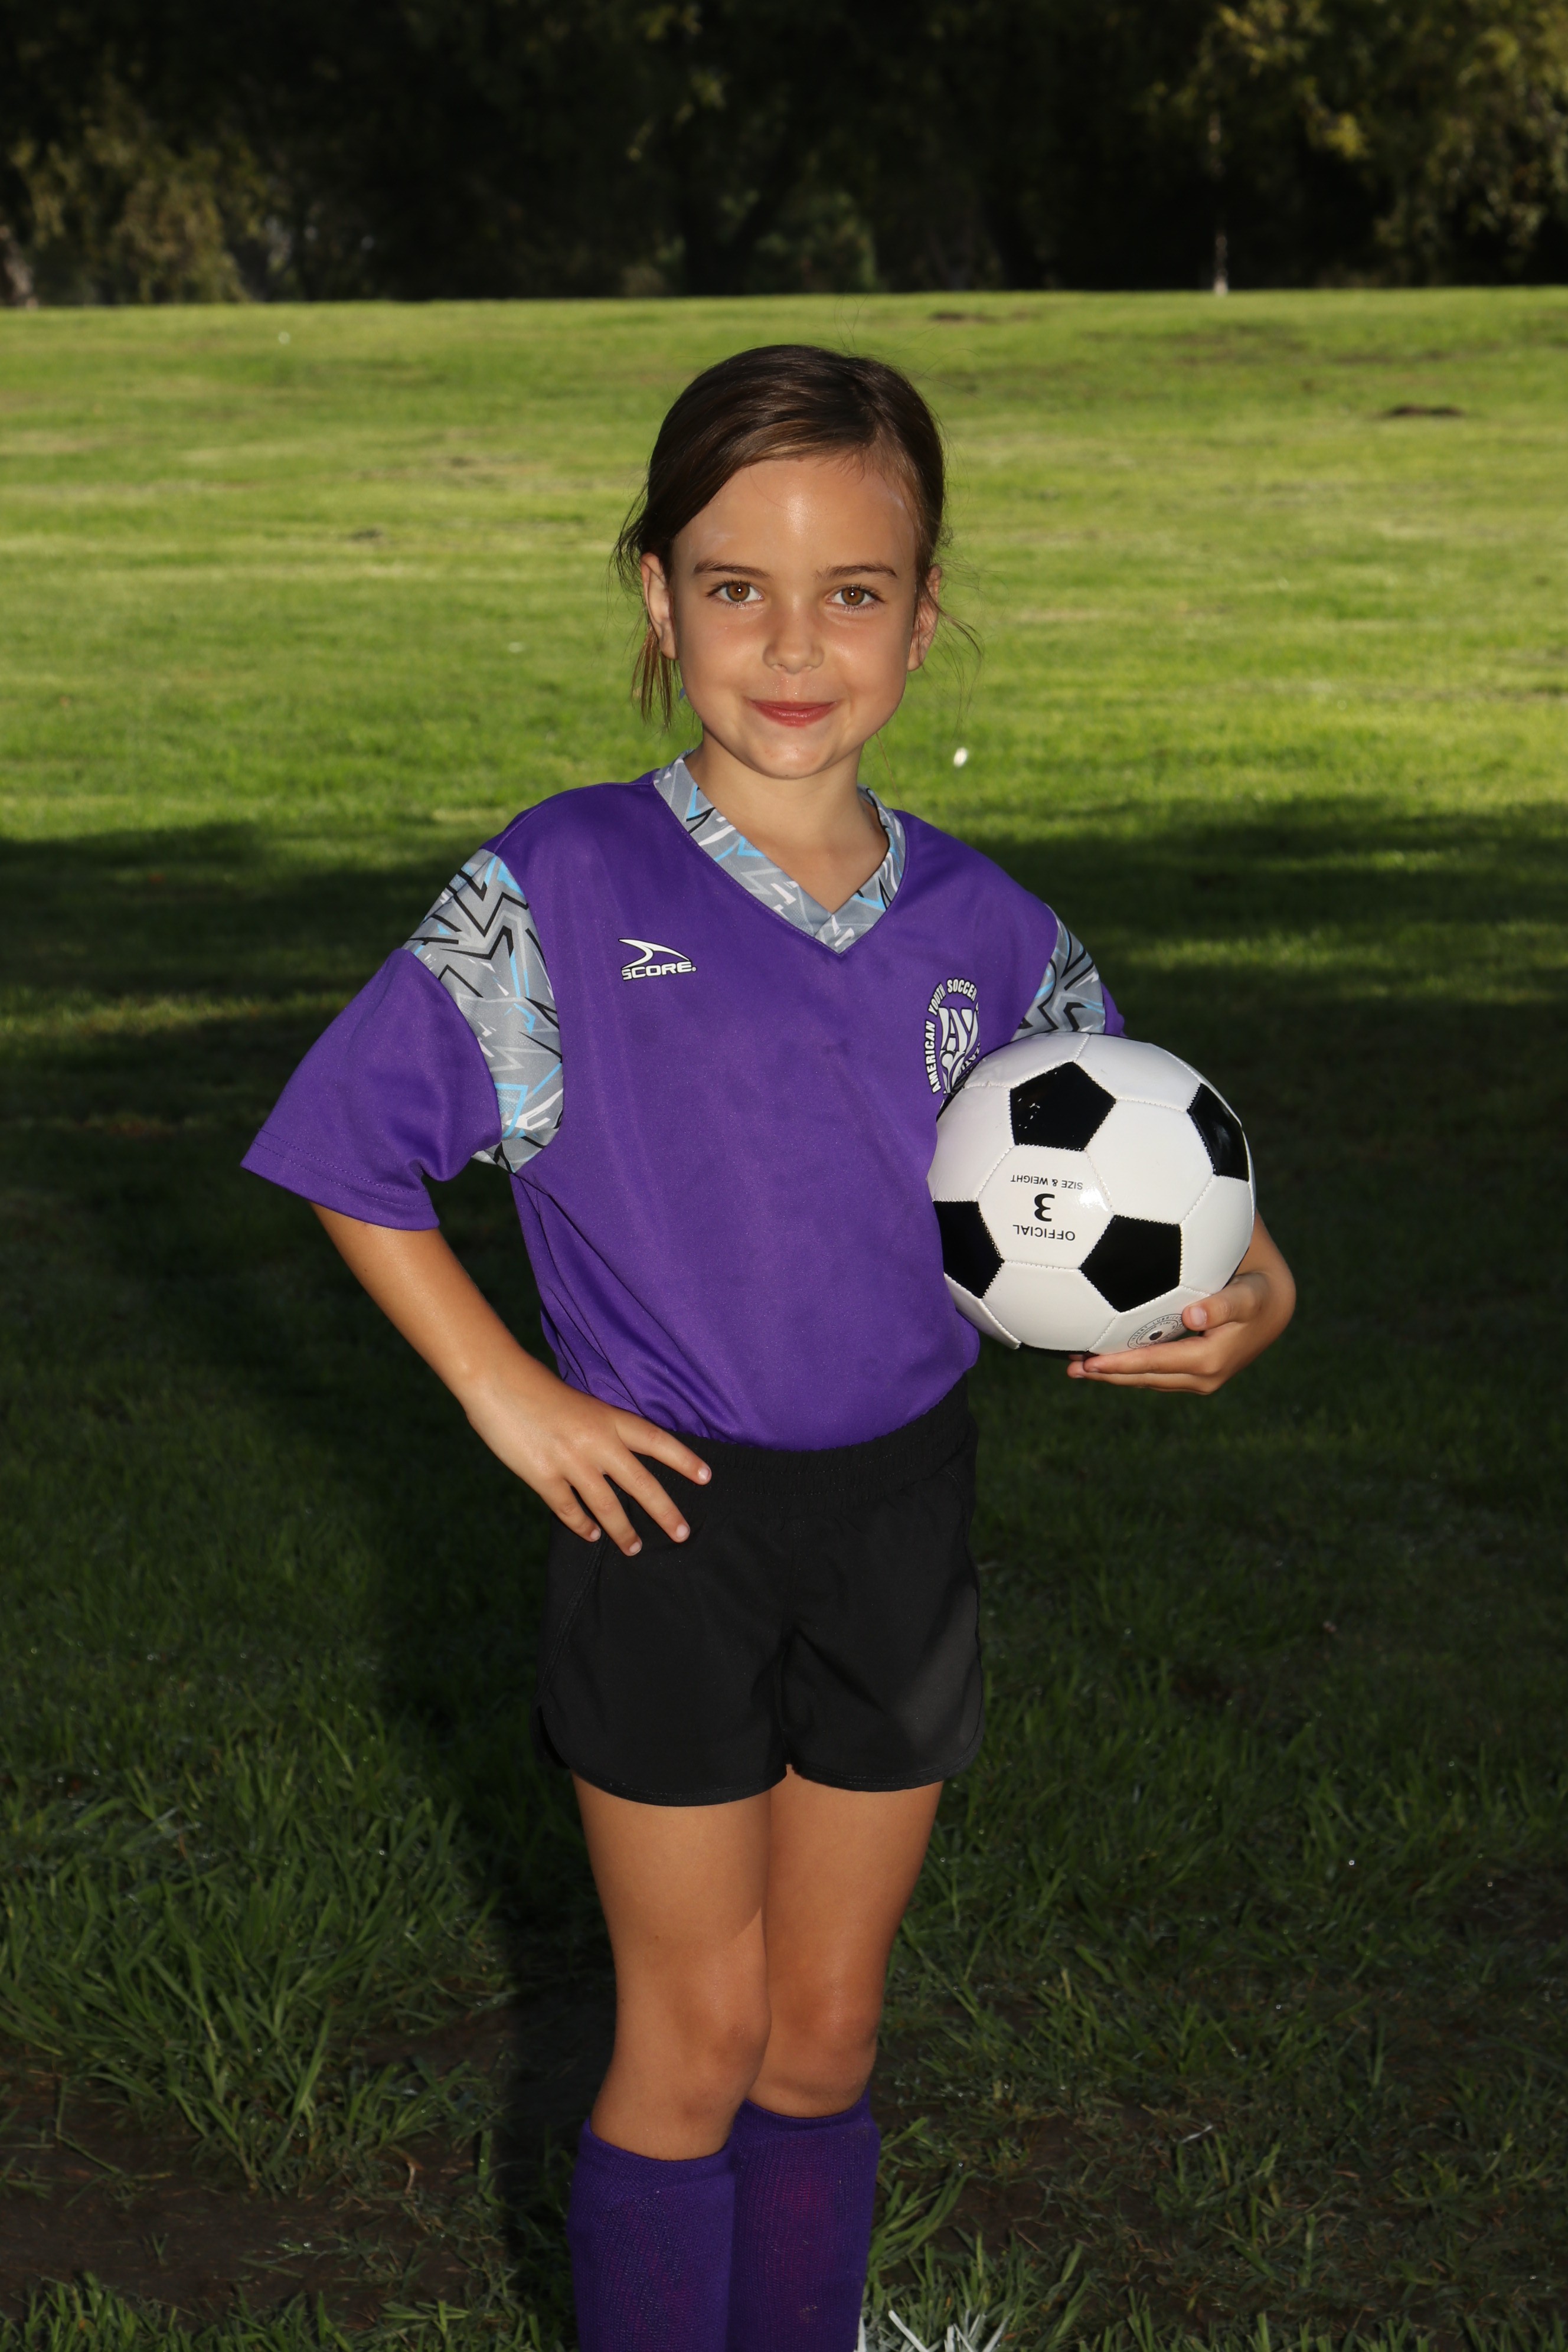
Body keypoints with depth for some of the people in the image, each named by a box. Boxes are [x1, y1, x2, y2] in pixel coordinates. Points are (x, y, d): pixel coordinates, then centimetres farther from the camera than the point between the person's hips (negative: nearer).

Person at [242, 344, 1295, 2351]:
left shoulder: (981, 930, -2)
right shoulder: (561, 891, -12)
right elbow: (352, 1153, -7)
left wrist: (1236, 1308, -15)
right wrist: (509, 1399, -11)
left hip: (904, 1514, 3)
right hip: (668, 1515, -3)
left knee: (828, 2028, 15)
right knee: (699, 2035, 7)